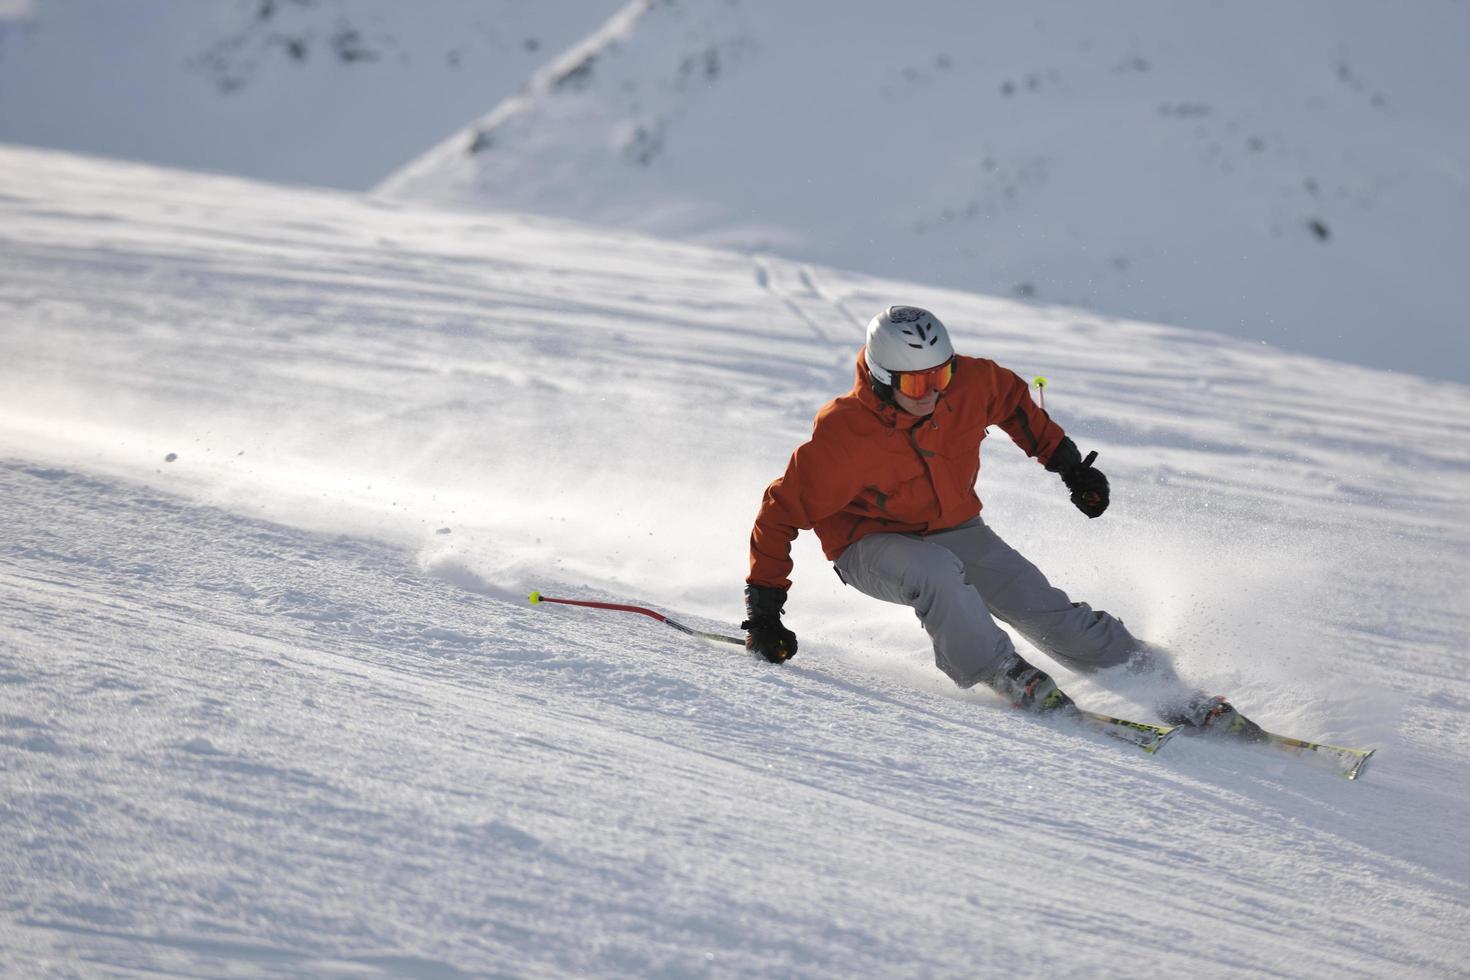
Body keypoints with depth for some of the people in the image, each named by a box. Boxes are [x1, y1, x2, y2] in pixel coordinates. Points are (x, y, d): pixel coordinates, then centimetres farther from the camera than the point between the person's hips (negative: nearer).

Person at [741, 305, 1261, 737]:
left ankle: (1167, 690, -4)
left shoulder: (969, 383, -18)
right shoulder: (841, 439, -30)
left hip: (955, 530, 4)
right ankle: (1005, 675, -25)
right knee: (934, 571, -39)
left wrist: (1067, 462, 7)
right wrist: (763, 607, -20)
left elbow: (1012, 399, 7)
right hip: (871, 546, -4)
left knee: (1047, 611, -8)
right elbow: (781, 511, -20)